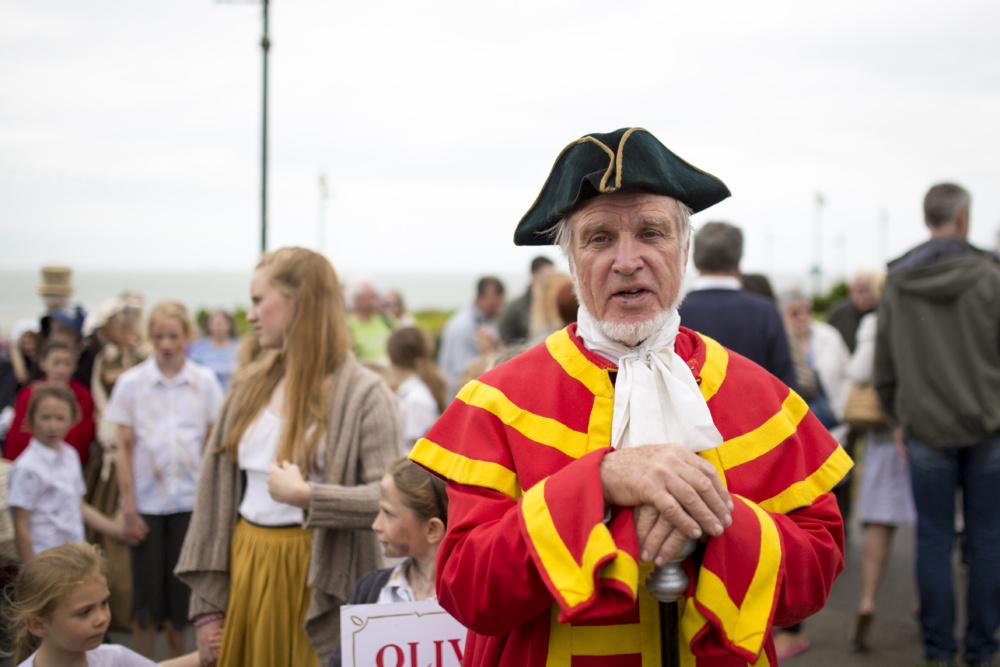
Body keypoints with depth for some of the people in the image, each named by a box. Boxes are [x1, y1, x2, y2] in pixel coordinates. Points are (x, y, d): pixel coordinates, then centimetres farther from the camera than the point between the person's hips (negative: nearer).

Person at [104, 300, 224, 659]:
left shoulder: (205, 381, 0)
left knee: (182, 587, 6)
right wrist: (128, 506, -4)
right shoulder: (131, 382, -2)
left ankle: (176, 660, 21)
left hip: (190, 500, 1)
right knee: (147, 590, 4)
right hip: (147, 502, -1)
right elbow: (125, 447, -1)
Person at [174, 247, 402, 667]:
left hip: (314, 579, -5)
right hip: (244, 570, 5)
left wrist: (305, 496, -20)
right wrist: (207, 606, 3)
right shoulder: (250, 385, 10)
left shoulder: (363, 393, -7)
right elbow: (216, 491, 8)